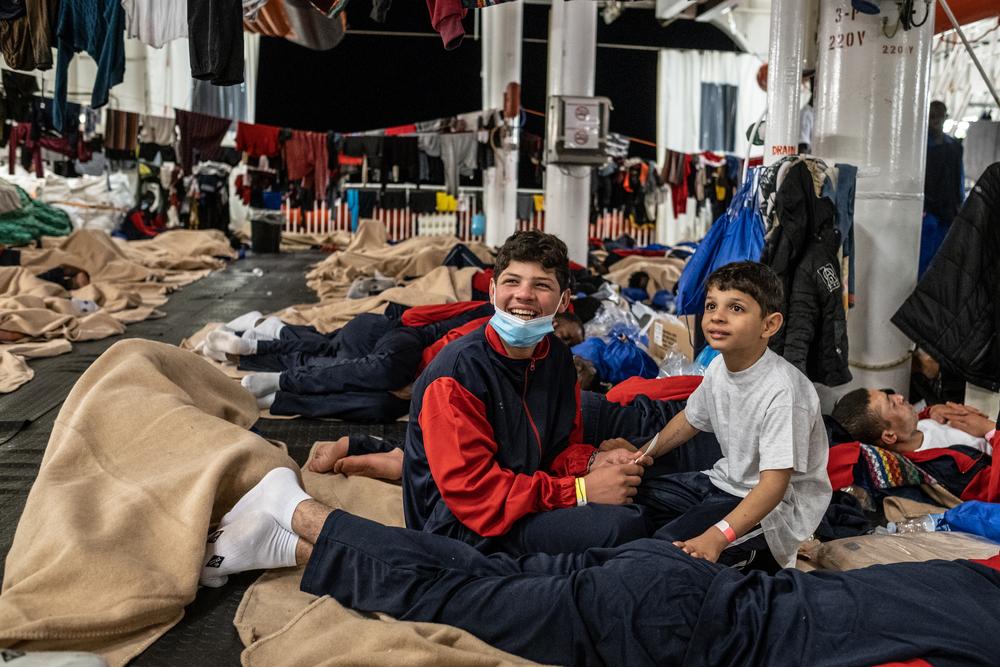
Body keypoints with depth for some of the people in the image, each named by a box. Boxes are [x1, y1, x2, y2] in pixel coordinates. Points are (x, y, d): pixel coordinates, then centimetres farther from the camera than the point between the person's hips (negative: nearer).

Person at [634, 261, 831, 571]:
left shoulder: (782, 391, -28)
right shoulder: (719, 366, -2)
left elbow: (774, 483, -31)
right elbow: (690, 418, 19)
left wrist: (717, 536, -41)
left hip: (775, 507, -9)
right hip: (726, 481, 9)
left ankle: (752, 554, -1)